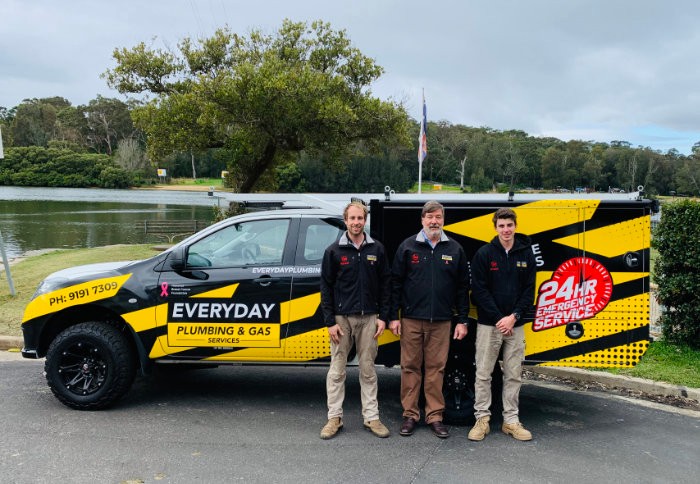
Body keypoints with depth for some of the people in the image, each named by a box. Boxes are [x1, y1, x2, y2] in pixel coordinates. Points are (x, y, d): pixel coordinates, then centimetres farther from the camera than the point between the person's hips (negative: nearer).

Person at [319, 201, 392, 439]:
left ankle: (372, 417, 17)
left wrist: (383, 317, -1)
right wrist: (330, 322, -6)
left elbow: (385, 284, 5)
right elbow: (326, 287, -1)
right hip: (341, 318, -1)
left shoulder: (376, 249, 4)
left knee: (368, 370, 9)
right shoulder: (334, 251, -1)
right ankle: (335, 417, 15)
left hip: (368, 318, 1)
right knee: (337, 370, 5)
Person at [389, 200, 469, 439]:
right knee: (410, 367, 5)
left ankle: (435, 416, 16)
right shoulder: (408, 246, 3)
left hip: (441, 321, 1)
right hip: (411, 320, -1)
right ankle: (410, 414, 15)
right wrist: (394, 316, -2)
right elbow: (396, 283, 3)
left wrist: (462, 320, 5)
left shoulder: (454, 249, 7)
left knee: (436, 368, 5)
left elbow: (462, 287, 9)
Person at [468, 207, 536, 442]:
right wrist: (499, 318, -13)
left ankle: (511, 420, 19)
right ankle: (482, 419, 12)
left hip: (515, 324, 3)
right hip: (488, 323, -2)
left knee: (514, 375, 8)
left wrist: (514, 317, -10)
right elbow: (479, 290, -7)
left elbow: (529, 290, 2)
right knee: (483, 374, 3)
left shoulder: (526, 254, 4)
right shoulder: (484, 254, -4)